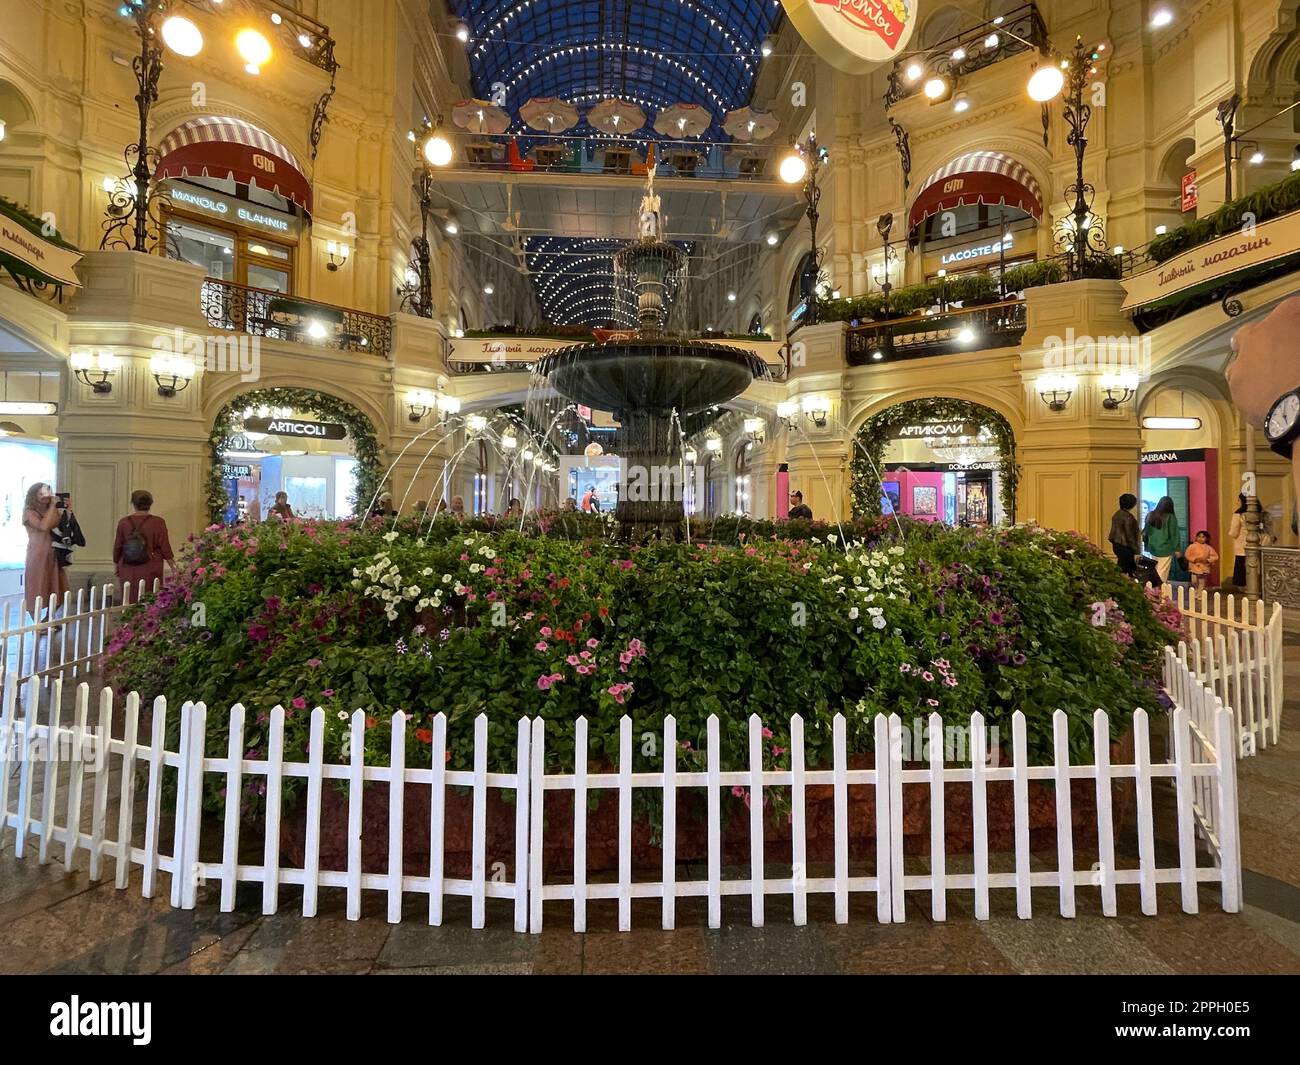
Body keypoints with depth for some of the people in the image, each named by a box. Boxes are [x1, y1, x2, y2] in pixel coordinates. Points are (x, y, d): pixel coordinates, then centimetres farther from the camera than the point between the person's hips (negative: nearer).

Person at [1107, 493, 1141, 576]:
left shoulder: (1116, 514, 8)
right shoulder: (1128, 517, -16)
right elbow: (1130, 535, -17)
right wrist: (1136, 551, -13)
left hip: (1116, 545, 8)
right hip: (1125, 547, -8)